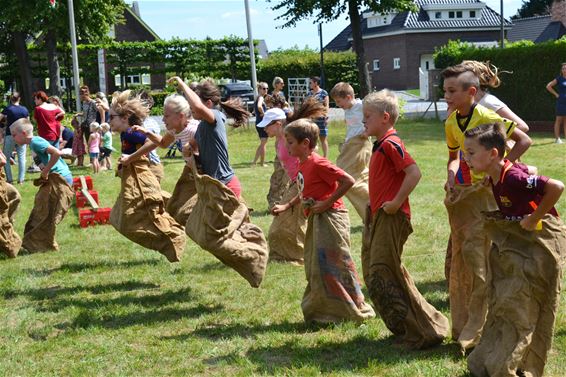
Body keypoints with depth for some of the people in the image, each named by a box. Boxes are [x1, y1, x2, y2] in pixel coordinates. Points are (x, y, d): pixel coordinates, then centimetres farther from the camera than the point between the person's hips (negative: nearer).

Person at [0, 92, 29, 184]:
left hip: (10, 135, -2)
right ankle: (21, 179, 4)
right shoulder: (24, 109, 1)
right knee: (21, 157, 6)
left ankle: (9, 179, 2)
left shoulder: (8, 109, -9)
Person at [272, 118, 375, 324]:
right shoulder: (303, 165, 10)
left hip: (330, 218, -10)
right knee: (315, 267, 13)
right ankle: (322, 310, 23)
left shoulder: (318, 164, -18)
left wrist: (327, 203, -21)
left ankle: (355, 310, 6)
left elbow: (348, 181, -23)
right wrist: (287, 206, 20)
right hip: (316, 221, 10)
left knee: (333, 265, -5)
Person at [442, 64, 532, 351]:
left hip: (483, 191, -7)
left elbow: (523, 141, -10)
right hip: (460, 193, 7)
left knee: (475, 253, -10)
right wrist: (452, 175, 3)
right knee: (459, 256, 10)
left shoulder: (487, 118, -14)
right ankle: (460, 325, 20)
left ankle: (475, 328, -1)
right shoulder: (451, 122, 6)